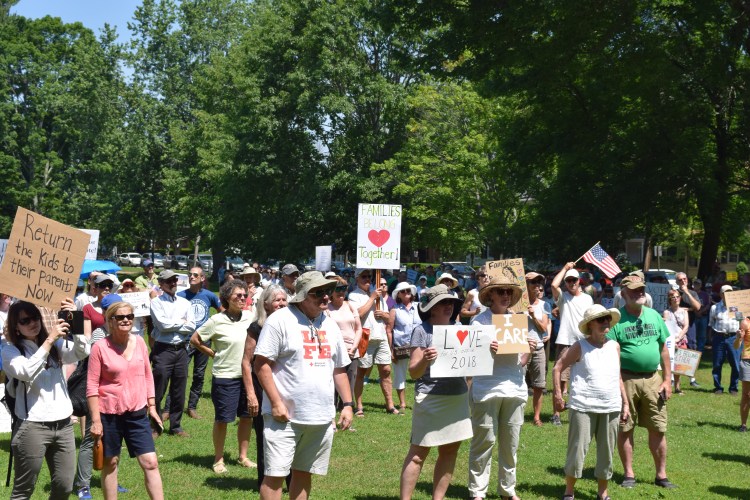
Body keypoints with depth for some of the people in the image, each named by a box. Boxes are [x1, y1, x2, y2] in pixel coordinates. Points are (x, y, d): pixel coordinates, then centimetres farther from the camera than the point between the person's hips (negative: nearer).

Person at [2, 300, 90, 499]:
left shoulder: (56, 343, 12)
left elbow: (82, 352, -4)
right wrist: (49, 340, -19)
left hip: (63, 424, 5)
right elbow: (27, 372, -20)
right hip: (32, 427, -5)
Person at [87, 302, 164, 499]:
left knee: (151, 463, -1)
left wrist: (152, 407, 10)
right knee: (110, 463, 11)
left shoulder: (139, 341, 2)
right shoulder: (100, 347, -11)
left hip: (137, 413, 3)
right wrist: (95, 420, -11)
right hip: (109, 414, -3)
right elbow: (92, 386, -9)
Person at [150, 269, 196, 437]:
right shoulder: (156, 302, -1)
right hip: (163, 350, -4)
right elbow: (162, 324, -14)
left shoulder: (184, 302, 11)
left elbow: (191, 327, 1)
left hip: (181, 349, 4)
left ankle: (176, 426, 19)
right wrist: (181, 322, -2)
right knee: (158, 390, -1)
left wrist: (172, 326, -8)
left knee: (179, 391, 9)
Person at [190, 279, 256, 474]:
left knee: (247, 417, 12)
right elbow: (195, 340, -2)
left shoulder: (250, 317, 0)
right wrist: (213, 354, -2)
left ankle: (243, 456, 28)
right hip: (225, 377, -4)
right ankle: (218, 460, 21)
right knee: (222, 419, 6)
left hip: (246, 375, 4)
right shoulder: (217, 321, -11)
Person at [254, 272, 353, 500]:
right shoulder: (280, 320, -8)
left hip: (321, 417, 6)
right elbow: (261, 364, -11)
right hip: (285, 415, -6)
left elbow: (339, 369, 19)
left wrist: (348, 404, 10)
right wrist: (276, 403, -16)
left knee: (304, 473, 14)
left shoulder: (330, 325, 13)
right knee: (275, 474, -5)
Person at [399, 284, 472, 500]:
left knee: (450, 450, 9)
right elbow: (413, 372, -9)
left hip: (458, 397, 6)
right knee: (418, 454, -3)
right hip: (430, 399, -6)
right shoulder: (422, 330, -6)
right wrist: (425, 360, -29)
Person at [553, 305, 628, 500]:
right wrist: (558, 394, -8)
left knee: (606, 453, 10)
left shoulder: (614, 346, 8)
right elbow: (557, 368, -2)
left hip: (611, 408, 4)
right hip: (583, 408, -4)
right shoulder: (580, 347, -4)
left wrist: (625, 403, 13)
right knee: (577, 451, -2)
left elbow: (618, 378, 16)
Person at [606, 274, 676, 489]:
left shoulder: (654, 316, 8)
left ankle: (661, 475, 17)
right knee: (625, 429, 5)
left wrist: (667, 380, 7)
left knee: (658, 429, 6)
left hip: (652, 379, 4)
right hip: (626, 379, -4)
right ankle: (629, 474, 17)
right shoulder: (616, 320, -7)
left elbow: (663, 349, 12)